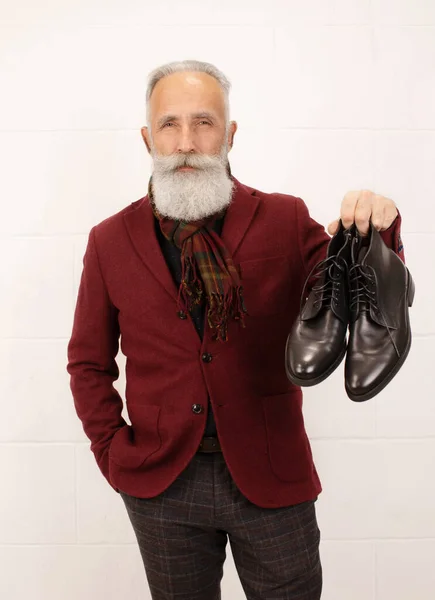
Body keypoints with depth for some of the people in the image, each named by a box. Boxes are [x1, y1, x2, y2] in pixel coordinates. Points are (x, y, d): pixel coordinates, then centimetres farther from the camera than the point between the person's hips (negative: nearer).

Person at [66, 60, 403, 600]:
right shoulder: (110, 241, -2)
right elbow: (89, 362, 7)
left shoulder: (285, 221, -5)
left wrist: (377, 233, -25)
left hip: (272, 477, 0)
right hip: (161, 484, 1)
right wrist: (113, 450, -2)